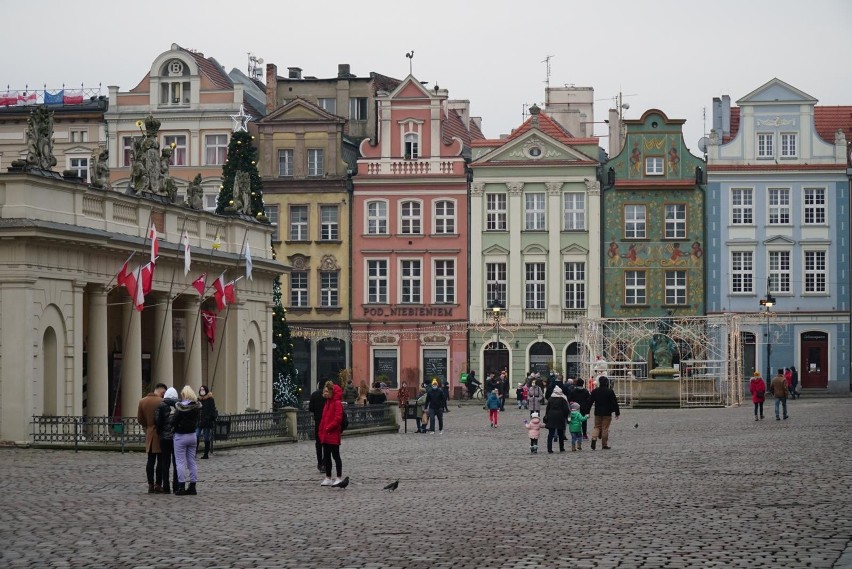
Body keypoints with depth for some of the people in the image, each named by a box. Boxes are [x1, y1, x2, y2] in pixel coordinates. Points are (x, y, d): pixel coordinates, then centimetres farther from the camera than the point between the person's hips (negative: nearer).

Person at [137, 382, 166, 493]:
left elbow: (139, 419, 6)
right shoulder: (161, 401, -15)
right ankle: (158, 485, 0)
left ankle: (150, 485, 9)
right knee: (160, 460, 1)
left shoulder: (142, 401, 4)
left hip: (149, 434, 6)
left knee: (150, 460, 10)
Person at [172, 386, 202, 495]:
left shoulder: (180, 407, -18)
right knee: (192, 462, 11)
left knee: (180, 462, 0)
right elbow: (198, 420, 6)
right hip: (192, 435, 6)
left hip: (181, 436, -6)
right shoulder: (197, 407, -1)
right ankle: (192, 487, 12)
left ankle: (181, 487, -2)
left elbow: (173, 421, -17)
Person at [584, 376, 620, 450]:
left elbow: (589, 402, 5)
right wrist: (617, 413, 3)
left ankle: (594, 438, -14)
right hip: (607, 413, -3)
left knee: (597, 426, 13)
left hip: (597, 413, 3)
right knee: (605, 428, 2)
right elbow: (614, 403, -5)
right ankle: (604, 445, 5)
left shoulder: (595, 391, 2)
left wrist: (586, 411, 11)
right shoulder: (610, 392, -7)